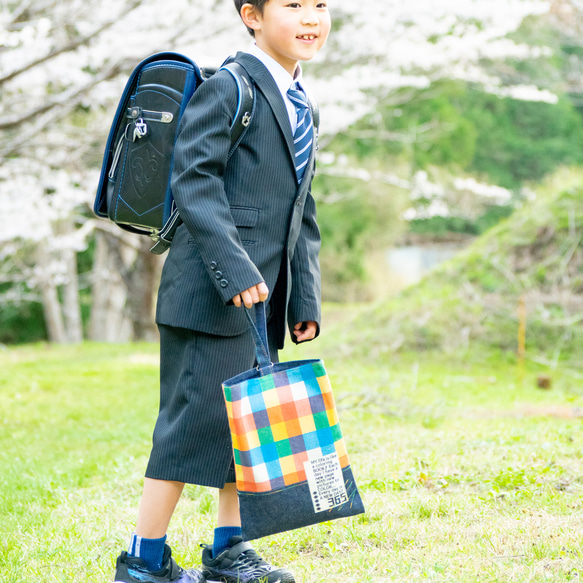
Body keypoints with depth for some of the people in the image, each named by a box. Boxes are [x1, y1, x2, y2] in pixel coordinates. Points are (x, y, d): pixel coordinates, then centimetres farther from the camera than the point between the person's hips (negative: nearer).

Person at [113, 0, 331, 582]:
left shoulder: (301, 107, 19)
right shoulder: (229, 87, -8)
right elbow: (193, 179, -18)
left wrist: (305, 299, 13)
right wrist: (233, 266, -26)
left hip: (265, 296, 9)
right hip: (213, 293, -9)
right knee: (198, 414, -7)